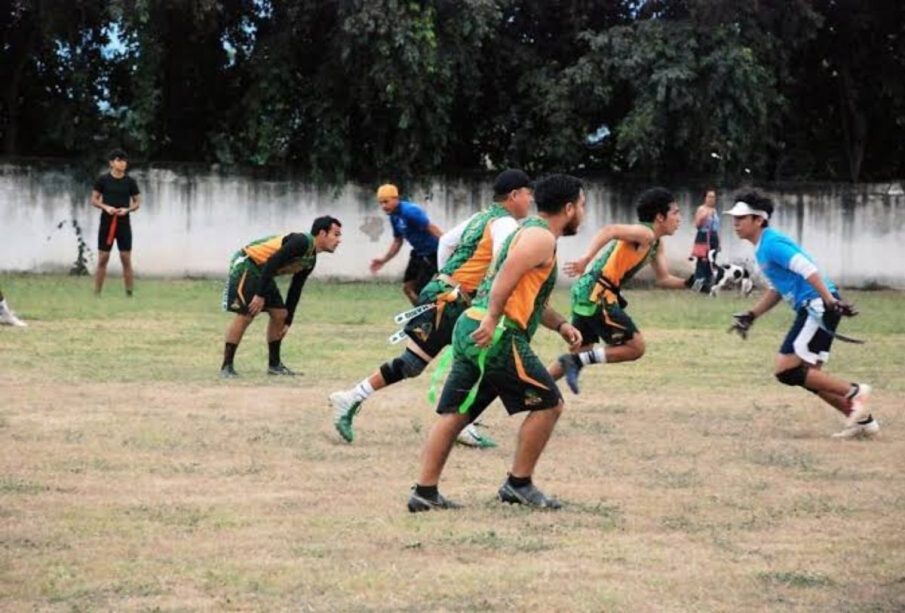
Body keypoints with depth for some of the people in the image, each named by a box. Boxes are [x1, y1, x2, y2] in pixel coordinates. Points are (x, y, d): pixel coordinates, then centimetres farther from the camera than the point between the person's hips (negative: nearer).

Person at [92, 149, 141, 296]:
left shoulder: (130, 182, 2)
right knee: (102, 260, 1)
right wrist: (105, 207, -14)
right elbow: (94, 200, 4)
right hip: (107, 223, -1)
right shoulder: (103, 180, 0)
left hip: (124, 223, 1)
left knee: (126, 260, -1)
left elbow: (137, 202, 7)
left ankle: (129, 293, 3)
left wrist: (127, 209, -13)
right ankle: (97, 294, 6)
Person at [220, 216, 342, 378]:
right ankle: (226, 367, -10)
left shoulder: (311, 260, 8)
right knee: (245, 315, -15)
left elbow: (295, 290, 15)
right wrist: (260, 295, -28)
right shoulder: (302, 242, -23)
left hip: (262, 272, 10)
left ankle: (274, 364, 18)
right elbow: (271, 263, -28)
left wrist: (288, 321, 14)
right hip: (246, 265, -10)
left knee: (280, 314, 8)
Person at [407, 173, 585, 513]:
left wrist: (560, 324, 22)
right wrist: (492, 322, -28)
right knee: (548, 404, 0)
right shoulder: (541, 237, -6)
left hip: (470, 330, 10)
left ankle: (425, 491, 4)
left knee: (453, 414, 7)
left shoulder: (530, 231, 26)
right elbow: (507, 275, -22)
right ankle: (519, 484, 6)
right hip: (496, 337, -10)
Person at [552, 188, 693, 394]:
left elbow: (663, 279, 23)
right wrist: (586, 259, -38)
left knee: (581, 351, 20)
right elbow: (610, 230, -27)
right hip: (597, 294, -10)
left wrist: (688, 283, 6)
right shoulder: (645, 234, -12)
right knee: (636, 347, -5)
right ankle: (576, 361, -10)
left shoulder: (656, 245, 18)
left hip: (587, 294, 10)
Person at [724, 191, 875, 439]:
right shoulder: (763, 248, 19)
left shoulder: (771, 244, -12)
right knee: (810, 376, 13)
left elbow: (808, 270, -21)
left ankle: (854, 392, -7)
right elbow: (777, 290, 28)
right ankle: (862, 419, 15)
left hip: (818, 307, -10)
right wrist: (751, 316, 22)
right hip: (812, 310, 10)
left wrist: (831, 301, -28)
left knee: (786, 371, -11)